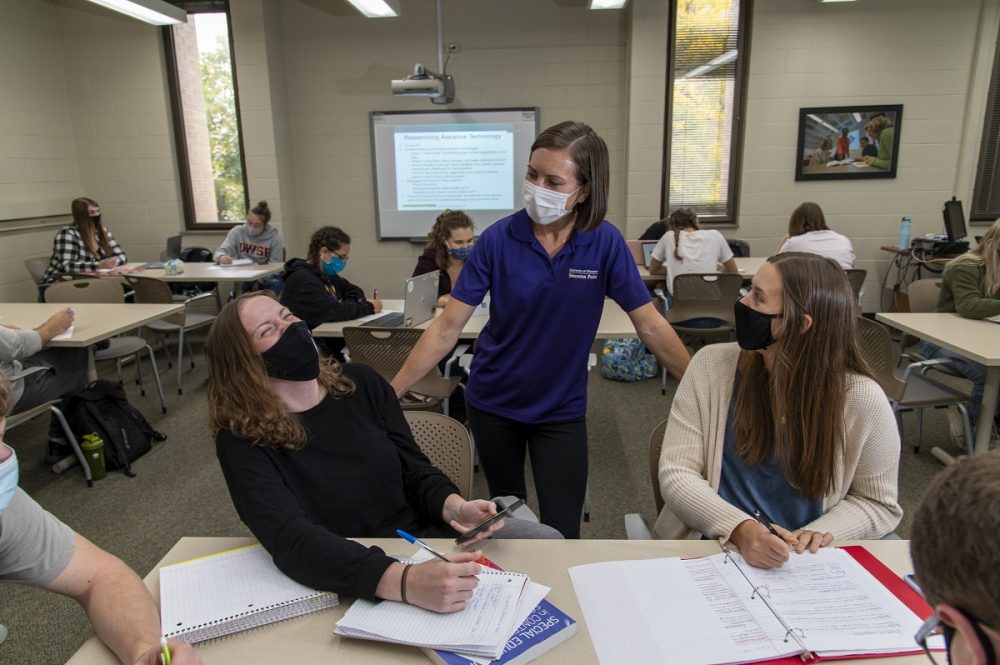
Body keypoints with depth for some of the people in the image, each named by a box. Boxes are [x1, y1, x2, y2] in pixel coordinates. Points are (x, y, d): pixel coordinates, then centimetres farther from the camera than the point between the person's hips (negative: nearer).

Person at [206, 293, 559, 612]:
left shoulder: (361, 383, -2)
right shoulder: (243, 440, -16)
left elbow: (415, 469, 3)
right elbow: (294, 541, -31)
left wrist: (454, 507, -20)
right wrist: (407, 583, -45)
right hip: (353, 587, -4)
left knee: (547, 542, -6)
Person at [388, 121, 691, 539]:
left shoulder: (605, 243, -14)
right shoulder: (498, 239, -15)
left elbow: (650, 326, -9)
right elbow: (447, 327, -14)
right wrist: (390, 392, -16)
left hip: (561, 410, -1)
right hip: (492, 404, 1)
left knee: (562, 535, 1)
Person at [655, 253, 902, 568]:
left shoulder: (861, 399, -8)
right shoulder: (711, 364, -8)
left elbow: (878, 503, 5)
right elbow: (676, 474, -9)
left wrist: (820, 532, -15)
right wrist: (740, 529, -24)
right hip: (710, 551, 0)